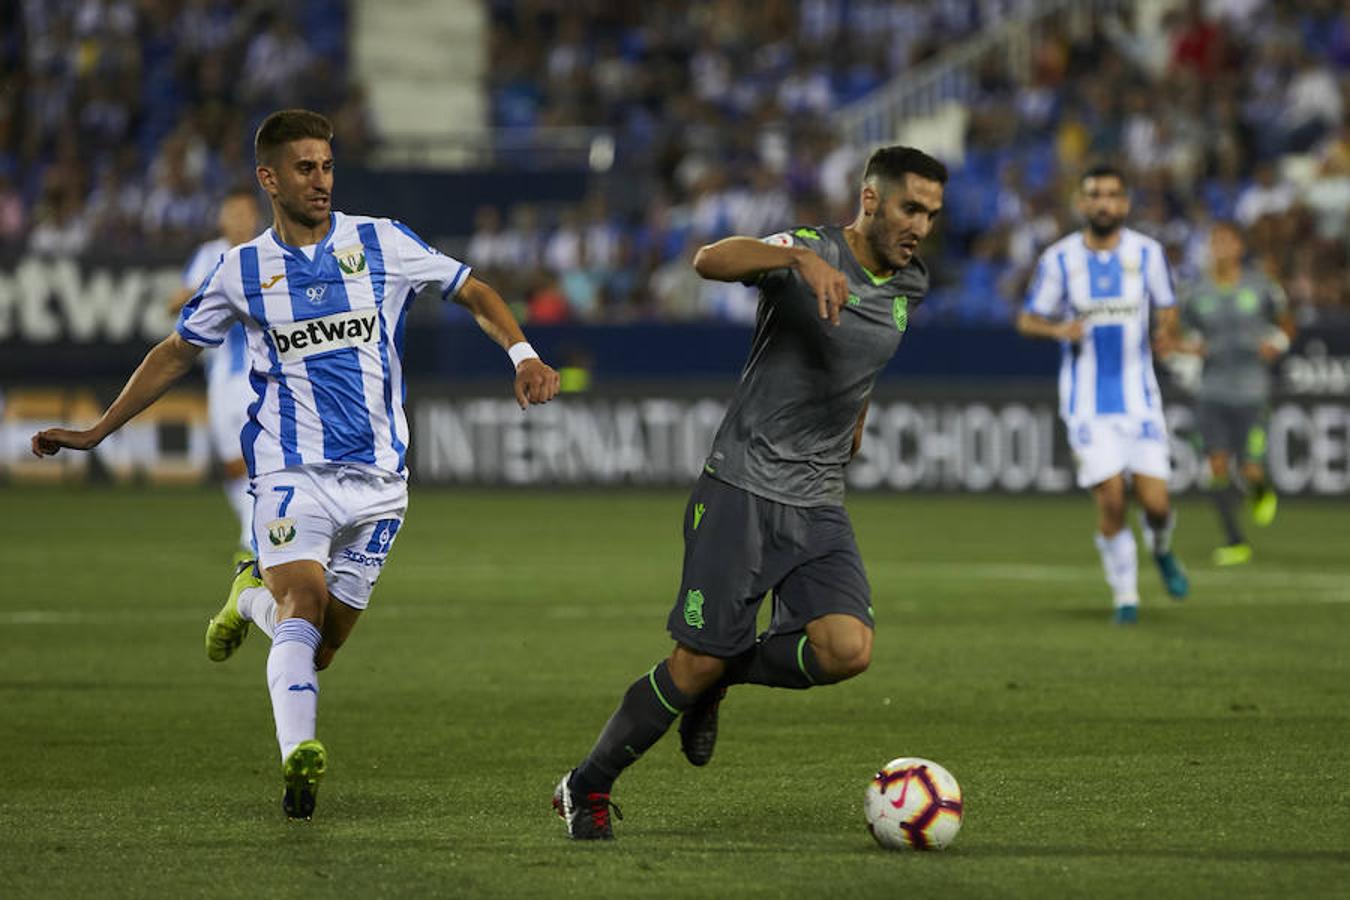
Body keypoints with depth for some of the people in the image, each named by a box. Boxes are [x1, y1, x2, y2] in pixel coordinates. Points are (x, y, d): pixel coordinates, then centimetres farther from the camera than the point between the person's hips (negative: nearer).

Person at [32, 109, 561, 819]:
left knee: (319, 645, 4)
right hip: (291, 471, -1)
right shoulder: (243, 270, 6)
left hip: (376, 475, 1)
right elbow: (176, 354, 17)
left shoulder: (380, 243, 3)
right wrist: (94, 433, 16)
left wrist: (523, 355, -9)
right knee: (303, 603, -25)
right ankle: (299, 755, -32)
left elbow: (474, 292, 10)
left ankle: (252, 598, 35)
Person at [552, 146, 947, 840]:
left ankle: (724, 676, 12)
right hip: (741, 488, -6)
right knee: (697, 662, -6)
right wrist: (799, 257, -47)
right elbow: (711, 259, -32)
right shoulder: (811, 249, -12)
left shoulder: (907, 287, 10)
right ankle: (586, 789, 15)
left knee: (847, 649, -18)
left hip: (818, 505, 6)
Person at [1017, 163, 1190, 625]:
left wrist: (1167, 326, -12)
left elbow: (1166, 307, 12)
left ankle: (1162, 551, 31)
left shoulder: (1148, 253, 0)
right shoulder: (1059, 258, -2)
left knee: (1155, 502, -5)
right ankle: (1126, 597, 8)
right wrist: (1059, 329, -17)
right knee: (1110, 501, -10)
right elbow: (1027, 320, 4)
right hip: (1086, 402, -1)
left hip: (1139, 396, 1)